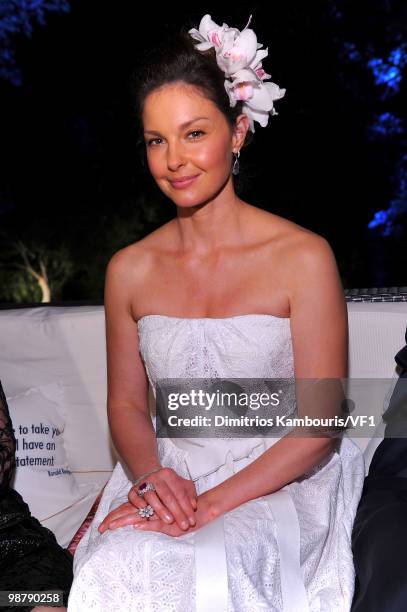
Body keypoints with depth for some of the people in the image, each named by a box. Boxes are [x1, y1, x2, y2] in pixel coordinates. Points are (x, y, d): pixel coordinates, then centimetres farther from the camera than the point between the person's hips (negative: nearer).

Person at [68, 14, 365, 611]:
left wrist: (212, 504, -18)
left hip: (277, 487, -2)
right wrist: (150, 477, -10)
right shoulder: (129, 270, 6)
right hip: (166, 479, 3)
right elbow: (127, 404, 12)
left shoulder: (303, 258, -7)